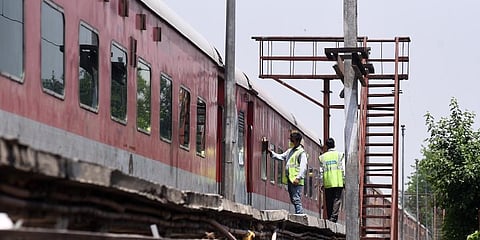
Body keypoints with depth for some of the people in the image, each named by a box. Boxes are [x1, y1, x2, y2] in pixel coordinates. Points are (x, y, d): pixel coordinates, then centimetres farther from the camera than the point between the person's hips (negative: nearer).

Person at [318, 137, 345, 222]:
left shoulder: (322, 157, 9)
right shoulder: (339, 155, 3)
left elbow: (321, 171, 9)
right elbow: (343, 170, 0)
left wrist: (321, 183, 13)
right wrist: (344, 181, 4)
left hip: (327, 183, 2)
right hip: (338, 182, -2)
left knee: (329, 202, 7)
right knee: (337, 200, -5)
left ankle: (329, 218, 5)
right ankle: (334, 217, -19)